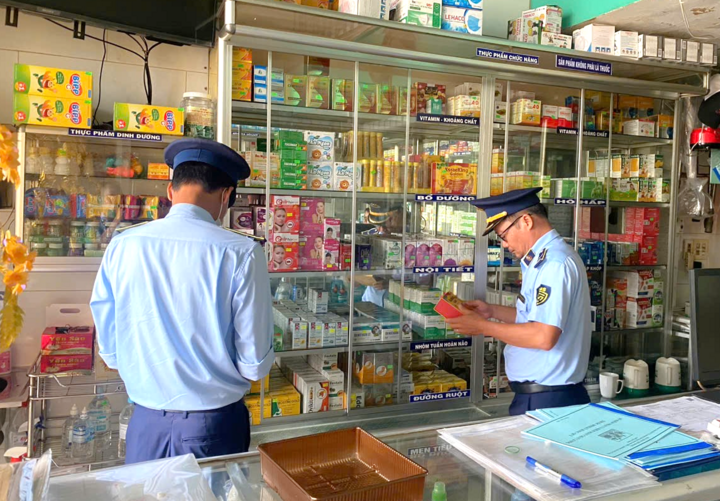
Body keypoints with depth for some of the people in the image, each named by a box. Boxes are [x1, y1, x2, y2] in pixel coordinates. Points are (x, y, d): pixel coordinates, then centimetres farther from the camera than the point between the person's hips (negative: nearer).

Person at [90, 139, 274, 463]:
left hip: (146, 424, 3)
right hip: (214, 424, -3)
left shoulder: (121, 246, -7)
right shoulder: (241, 253, -17)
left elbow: (110, 351, 2)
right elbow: (256, 364, -13)